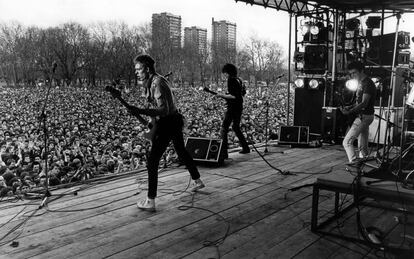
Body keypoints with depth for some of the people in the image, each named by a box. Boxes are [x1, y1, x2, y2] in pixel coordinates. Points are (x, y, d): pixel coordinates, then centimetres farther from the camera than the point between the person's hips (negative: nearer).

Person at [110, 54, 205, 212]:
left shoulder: (156, 83, -22)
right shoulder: (152, 81, 9)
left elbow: (164, 111, -31)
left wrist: (140, 111, -38)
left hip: (167, 124, -11)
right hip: (175, 121, 11)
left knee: (152, 161, -7)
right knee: (181, 151, 27)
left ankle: (150, 202, -4)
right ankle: (197, 181, 46)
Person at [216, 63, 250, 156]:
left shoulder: (231, 80, -15)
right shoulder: (238, 80, 13)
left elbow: (233, 96, -23)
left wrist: (222, 95, -13)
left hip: (232, 107, -9)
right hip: (239, 107, 9)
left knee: (224, 128, -5)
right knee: (236, 127, 19)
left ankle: (223, 147, -10)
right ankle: (245, 147, 21)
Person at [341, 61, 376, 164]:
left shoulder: (368, 83, -15)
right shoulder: (361, 83, 16)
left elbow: (364, 103, -23)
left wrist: (349, 112, -31)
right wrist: (350, 107, 6)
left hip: (364, 116, -10)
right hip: (363, 116, 10)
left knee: (347, 142, -12)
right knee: (363, 145, 13)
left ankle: (354, 163, -12)